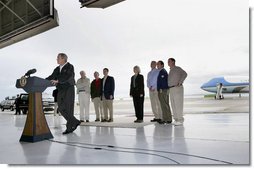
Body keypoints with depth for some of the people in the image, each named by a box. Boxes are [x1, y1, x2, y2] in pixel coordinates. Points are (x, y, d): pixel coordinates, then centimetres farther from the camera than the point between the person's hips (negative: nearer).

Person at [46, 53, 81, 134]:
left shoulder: (70, 67, -5)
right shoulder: (57, 69, 15)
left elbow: (67, 77, -21)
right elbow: (52, 77, 8)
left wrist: (57, 81, -34)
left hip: (69, 90, -7)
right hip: (60, 90, 7)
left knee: (68, 108, -6)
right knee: (61, 108, 2)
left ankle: (69, 127, 3)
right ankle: (75, 122, 14)